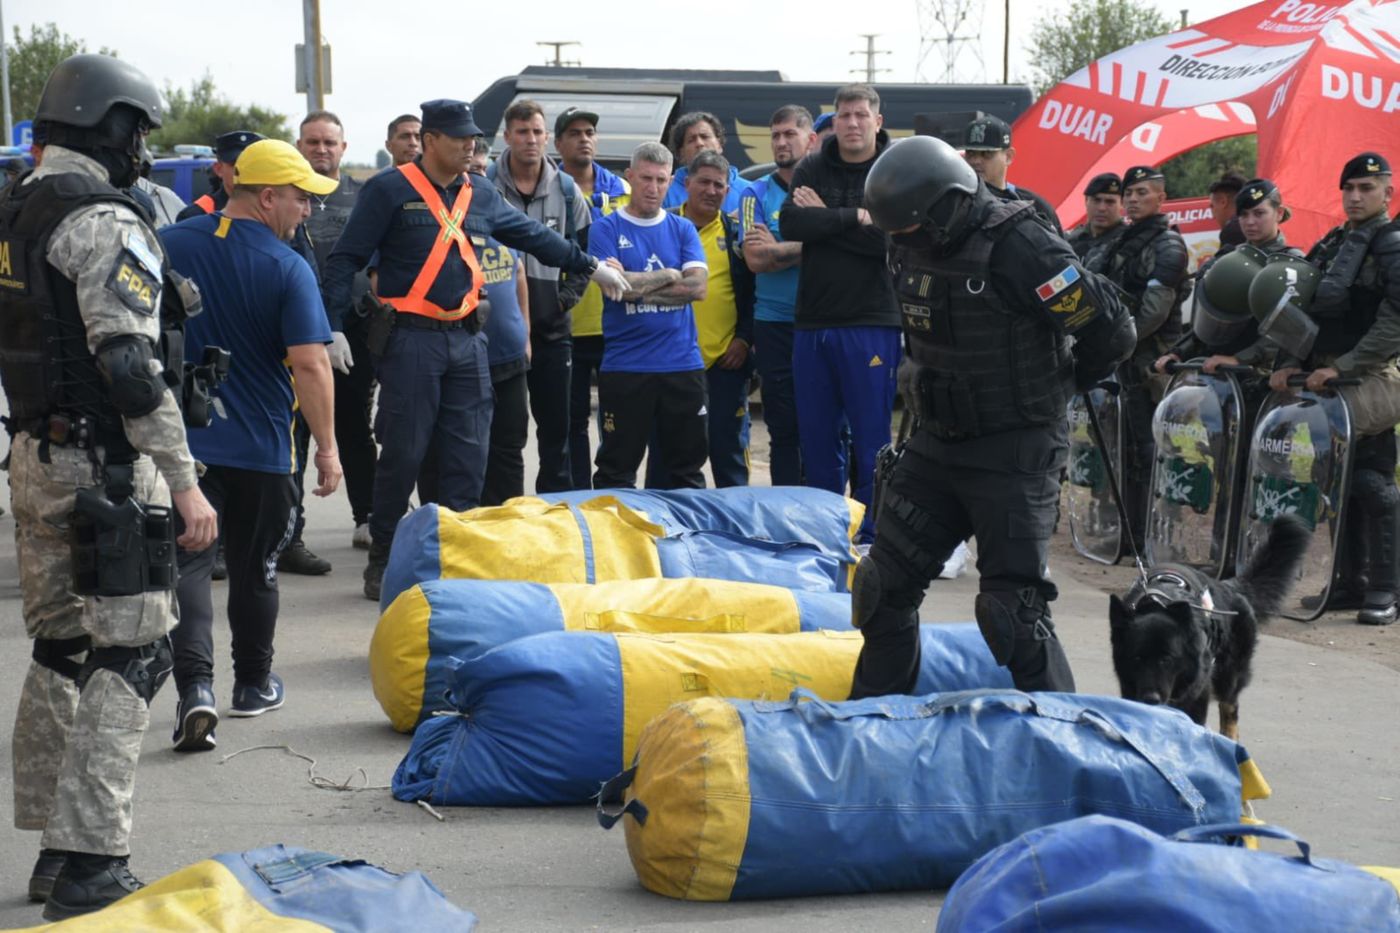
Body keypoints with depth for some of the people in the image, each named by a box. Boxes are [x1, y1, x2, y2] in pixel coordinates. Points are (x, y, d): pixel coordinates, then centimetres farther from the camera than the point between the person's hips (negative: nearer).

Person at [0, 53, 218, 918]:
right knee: (131, 654, -6)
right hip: (105, 465, -9)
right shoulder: (106, 222, -15)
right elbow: (129, 365, -22)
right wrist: (184, 481, -20)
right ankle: (89, 863, -9)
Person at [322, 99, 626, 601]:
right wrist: (332, 326, -15)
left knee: (469, 455, 5)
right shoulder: (389, 191, -5)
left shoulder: (481, 197, 13)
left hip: (467, 338, 6)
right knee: (402, 453, -4)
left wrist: (591, 267, 25)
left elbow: (535, 236, 24)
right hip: (410, 339, -6)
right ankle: (381, 562, 8)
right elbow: (346, 260, -6)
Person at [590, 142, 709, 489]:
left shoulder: (683, 229, 10)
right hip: (624, 366, -3)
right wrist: (668, 275, -3)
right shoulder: (606, 229, 2)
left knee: (686, 466, 8)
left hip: (683, 364, 3)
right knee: (617, 468, 2)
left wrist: (637, 286, -10)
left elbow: (697, 287, -4)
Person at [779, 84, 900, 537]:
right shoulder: (811, 169, 10)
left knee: (870, 437, -1)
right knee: (816, 435, 8)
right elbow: (790, 225, -6)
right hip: (812, 321, 4)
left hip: (871, 324, -4)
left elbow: (894, 239, -14)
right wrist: (855, 219, -13)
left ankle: (869, 532, 6)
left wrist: (825, 220, -9)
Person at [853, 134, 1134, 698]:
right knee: (885, 583, 12)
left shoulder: (1020, 248, -22)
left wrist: (1049, 387, -1)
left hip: (1014, 454, -8)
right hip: (938, 442, 8)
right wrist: (931, 389, 12)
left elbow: (1110, 334, -18)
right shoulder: (911, 249, 2)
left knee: (1012, 609, -9)